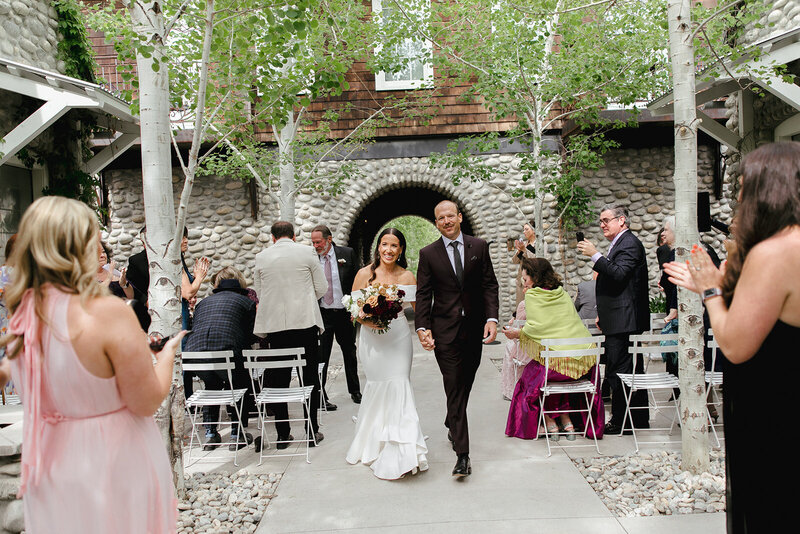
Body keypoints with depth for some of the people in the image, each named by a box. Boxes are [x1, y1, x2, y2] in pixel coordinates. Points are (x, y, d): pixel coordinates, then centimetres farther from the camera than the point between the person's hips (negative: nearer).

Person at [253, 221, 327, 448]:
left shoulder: (261, 257, 5)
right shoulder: (307, 252, -1)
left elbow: (258, 293, 12)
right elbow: (321, 288, 2)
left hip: (274, 324, 2)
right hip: (305, 321, -2)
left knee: (278, 380, 9)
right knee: (310, 377, 7)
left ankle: (282, 435, 15)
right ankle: (312, 431, 12)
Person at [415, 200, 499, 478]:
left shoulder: (479, 246, 4)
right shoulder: (428, 253, 1)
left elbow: (489, 285, 2)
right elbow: (423, 294, -1)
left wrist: (491, 319, -9)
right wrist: (423, 328, -11)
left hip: (475, 328, 3)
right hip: (445, 330, -2)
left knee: (465, 384, 16)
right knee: (454, 388, -5)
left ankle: (452, 425, 43)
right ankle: (462, 454, -2)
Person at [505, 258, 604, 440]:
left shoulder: (532, 295, -3)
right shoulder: (562, 293, 15)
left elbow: (534, 328, -13)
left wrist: (516, 333, 4)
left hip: (557, 359, -6)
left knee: (531, 373, 19)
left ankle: (550, 423, 19)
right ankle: (566, 420, 30)